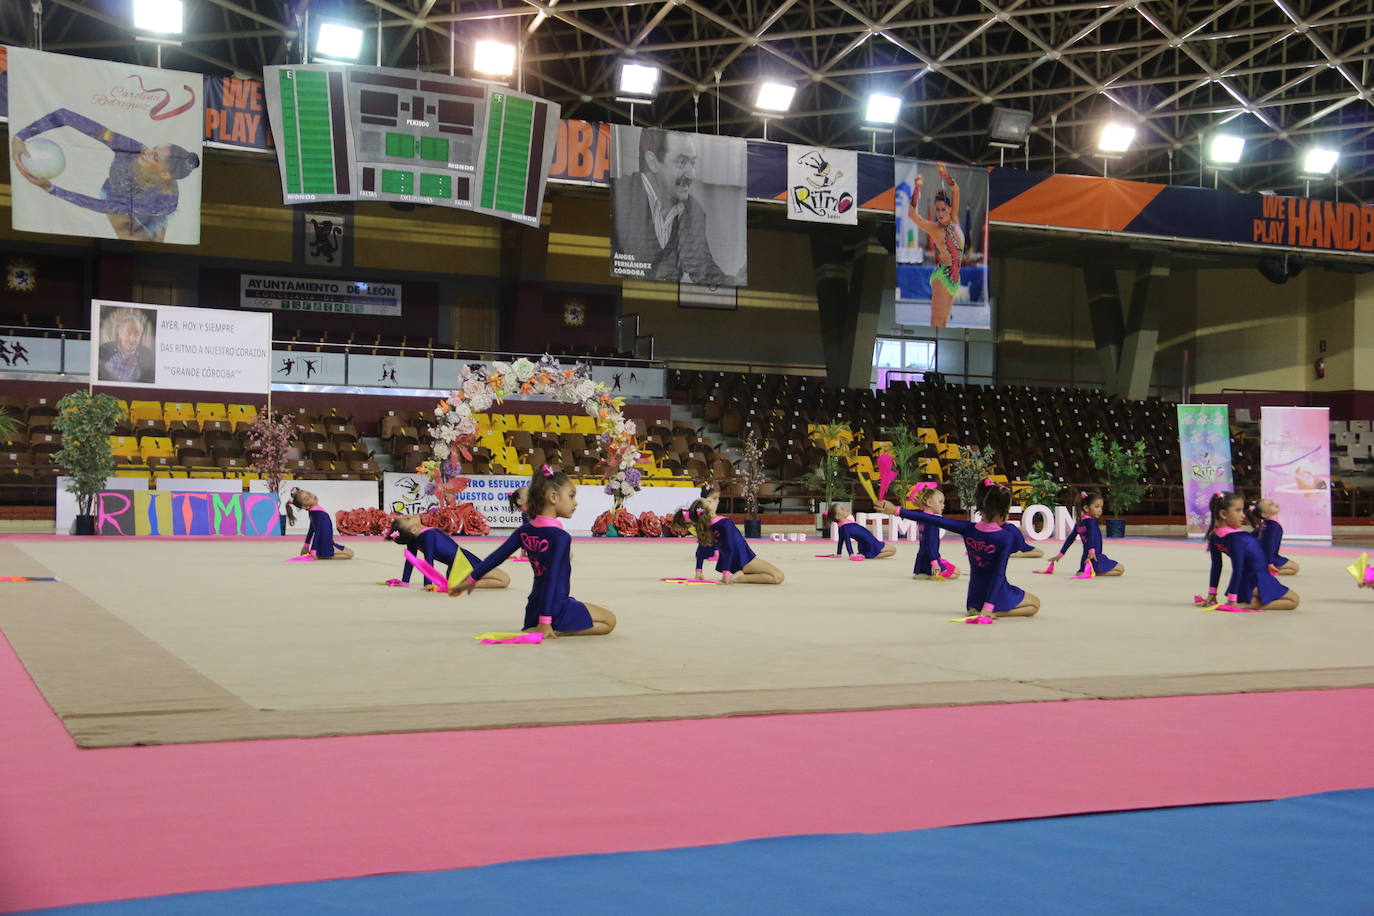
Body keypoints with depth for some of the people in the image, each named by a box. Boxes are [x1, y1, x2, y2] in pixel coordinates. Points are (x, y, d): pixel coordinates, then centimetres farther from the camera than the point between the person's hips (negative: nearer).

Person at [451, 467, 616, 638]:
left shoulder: (526, 530, 1)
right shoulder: (560, 537, -19)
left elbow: (497, 556, 5)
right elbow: (551, 579, -24)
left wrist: (471, 580, 17)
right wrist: (545, 621, -27)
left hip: (533, 609, 9)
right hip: (556, 609, -9)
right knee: (609, 620, 3)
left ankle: (533, 630, 9)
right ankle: (557, 631, -12)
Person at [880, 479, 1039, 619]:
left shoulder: (968, 530, -11)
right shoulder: (1007, 537, -22)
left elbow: (932, 520, -11)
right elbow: (999, 574, -25)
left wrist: (897, 511, -8)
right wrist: (989, 606, -26)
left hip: (974, 598, 7)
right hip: (997, 597, -7)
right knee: (1035, 604, 14)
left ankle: (977, 610, 7)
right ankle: (993, 612, -9)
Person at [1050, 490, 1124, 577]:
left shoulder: (1079, 522, 10)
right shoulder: (1090, 521, -13)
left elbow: (1071, 538, 16)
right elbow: (1091, 534, -30)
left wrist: (1060, 554, 22)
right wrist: (1091, 550, -45)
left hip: (1085, 561, 8)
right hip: (1096, 560, -8)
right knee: (1121, 569, 1)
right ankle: (1095, 573, -15)